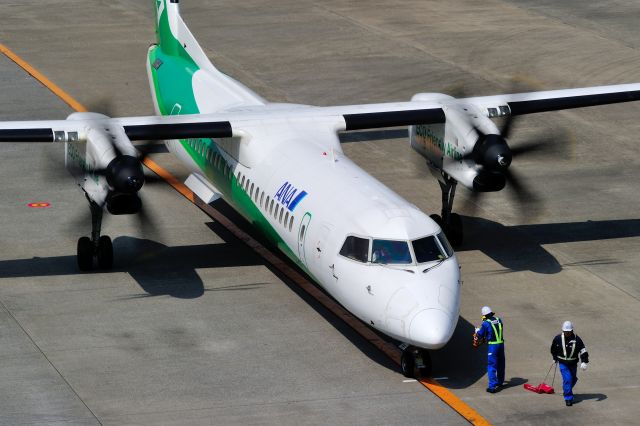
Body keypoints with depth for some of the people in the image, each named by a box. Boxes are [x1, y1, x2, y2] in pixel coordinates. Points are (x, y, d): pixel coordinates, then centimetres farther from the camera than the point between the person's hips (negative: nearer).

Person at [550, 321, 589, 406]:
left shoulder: (576, 339, -12)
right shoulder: (558, 338, -10)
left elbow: (583, 351, -9)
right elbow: (553, 349, 10)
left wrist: (584, 362, -19)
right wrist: (555, 358, 18)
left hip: (573, 363, 2)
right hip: (563, 363, -2)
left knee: (573, 379, 14)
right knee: (567, 379, -16)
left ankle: (566, 391, 45)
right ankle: (568, 398, -9)